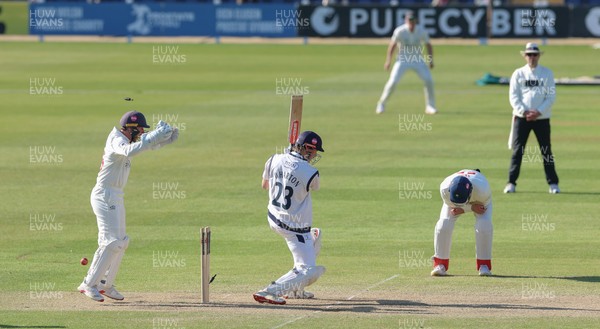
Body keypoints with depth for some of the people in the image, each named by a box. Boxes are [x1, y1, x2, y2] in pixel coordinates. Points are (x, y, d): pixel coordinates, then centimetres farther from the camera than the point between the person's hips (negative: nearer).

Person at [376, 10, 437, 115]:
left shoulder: (421, 32, -8)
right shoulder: (400, 31, -15)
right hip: (403, 59, -2)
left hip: (418, 60, 2)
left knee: (429, 80, -11)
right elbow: (392, 45, -8)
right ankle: (381, 104, 5)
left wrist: (430, 60, -6)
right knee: (393, 81, -14)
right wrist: (388, 61, -13)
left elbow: (428, 45, 3)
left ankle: (430, 106, 4)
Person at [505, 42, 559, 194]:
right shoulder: (518, 74, 6)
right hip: (521, 118, 0)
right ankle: (511, 183, 1)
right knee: (517, 151, -2)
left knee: (546, 151, 1)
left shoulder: (547, 73, 5)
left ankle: (553, 183, 6)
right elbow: (513, 96, 0)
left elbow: (551, 97, -1)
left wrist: (538, 112, -14)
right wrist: (524, 112, -14)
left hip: (542, 118, 0)